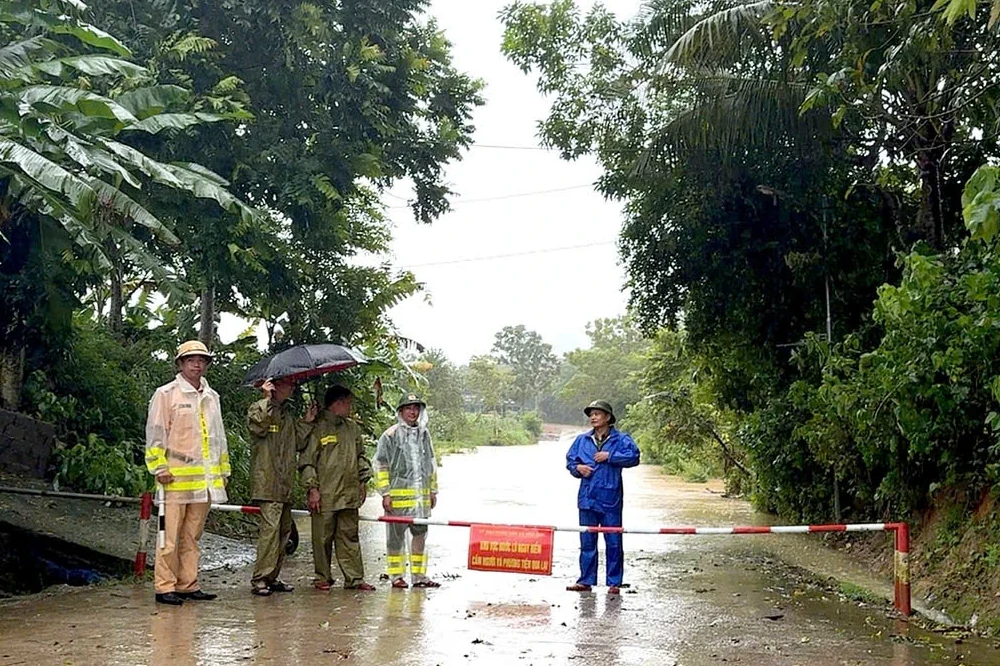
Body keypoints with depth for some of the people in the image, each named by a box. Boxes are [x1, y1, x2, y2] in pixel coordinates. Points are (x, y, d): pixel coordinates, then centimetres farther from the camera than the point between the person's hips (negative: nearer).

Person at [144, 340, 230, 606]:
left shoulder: (212, 397, 18)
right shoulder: (166, 394, -1)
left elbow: (219, 436, 24)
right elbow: (155, 433, -4)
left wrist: (223, 470, 22)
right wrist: (160, 468, -11)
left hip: (205, 478, 6)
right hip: (176, 477, -6)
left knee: (192, 535, 10)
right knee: (170, 535, -5)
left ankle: (188, 584, 14)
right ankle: (165, 586, -1)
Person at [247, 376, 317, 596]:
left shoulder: (288, 414, 23)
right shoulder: (259, 407, 1)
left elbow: (298, 443, 20)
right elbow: (258, 426, -21)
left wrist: (306, 422, 10)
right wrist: (267, 399, -19)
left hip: (285, 484, 8)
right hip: (267, 482, -8)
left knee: (284, 529, 8)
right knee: (270, 527, -16)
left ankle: (272, 577, 15)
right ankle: (260, 579, -14)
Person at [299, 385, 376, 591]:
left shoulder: (353, 428, 14)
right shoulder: (318, 428, -5)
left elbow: (361, 456, 24)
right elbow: (307, 461, -6)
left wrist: (363, 481, 18)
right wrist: (312, 488, -10)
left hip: (350, 493, 5)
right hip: (324, 496, -5)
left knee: (350, 536, 6)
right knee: (323, 538, 3)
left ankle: (354, 578, 9)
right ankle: (323, 578, 13)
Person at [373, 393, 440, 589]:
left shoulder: (424, 434, 13)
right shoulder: (390, 435, -4)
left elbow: (431, 464, 22)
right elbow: (380, 466, -5)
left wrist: (433, 490, 20)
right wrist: (385, 493, -10)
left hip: (421, 495, 5)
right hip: (398, 495, -5)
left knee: (420, 534, 8)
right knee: (396, 536, 2)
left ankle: (419, 576, 16)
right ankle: (396, 576, 11)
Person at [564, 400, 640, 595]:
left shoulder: (620, 439, 0)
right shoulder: (582, 440, 12)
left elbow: (634, 456, -14)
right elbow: (570, 460, 17)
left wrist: (610, 456, -16)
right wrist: (577, 467, -4)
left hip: (610, 500, -4)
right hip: (587, 498, 4)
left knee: (613, 542, 1)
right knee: (587, 542, 9)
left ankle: (614, 583, 8)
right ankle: (586, 581, 16)